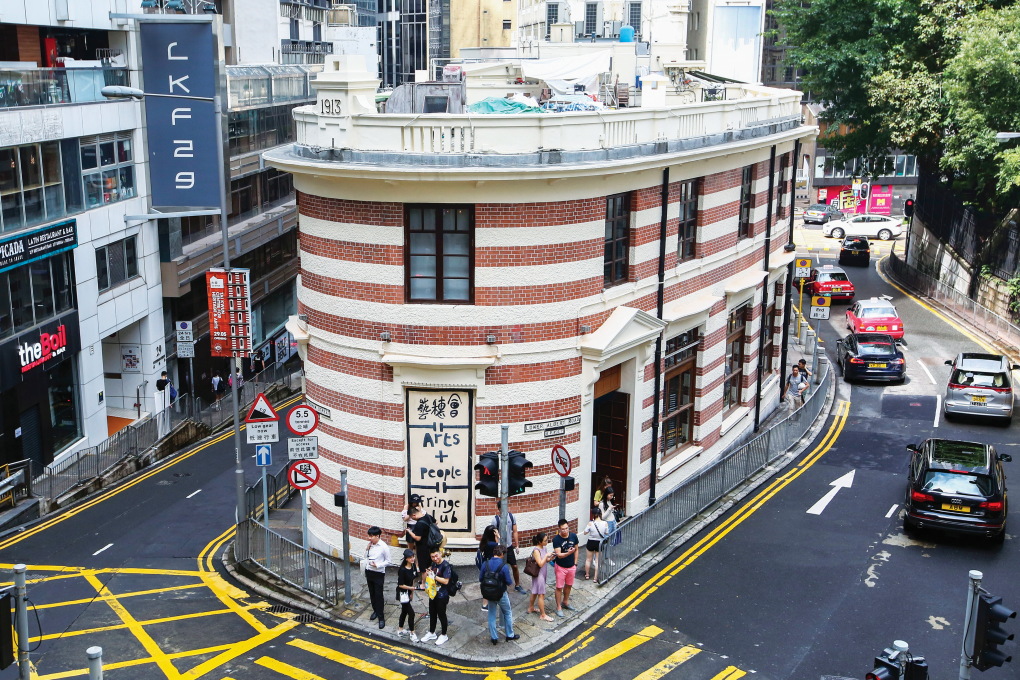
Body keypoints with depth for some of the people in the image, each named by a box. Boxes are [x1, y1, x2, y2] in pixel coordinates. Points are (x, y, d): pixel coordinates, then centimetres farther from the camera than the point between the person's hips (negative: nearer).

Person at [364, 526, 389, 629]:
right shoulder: (369, 544, -1)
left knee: (379, 595, -3)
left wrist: (377, 565, -22)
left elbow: (388, 561, -10)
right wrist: (367, 549, -7)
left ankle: (381, 617, 2)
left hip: (379, 573, -6)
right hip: (369, 572, 6)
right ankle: (375, 610, 35)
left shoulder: (383, 547, -17)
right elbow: (366, 557, 11)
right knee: (372, 593, 17)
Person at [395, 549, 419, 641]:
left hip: (409, 592, 8)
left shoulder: (413, 567, -2)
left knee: (404, 611, 20)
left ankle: (400, 630, 36)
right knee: (411, 613, -5)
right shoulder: (402, 570, -26)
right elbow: (401, 585, -21)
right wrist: (413, 588, -22)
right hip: (403, 593, -8)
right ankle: (412, 633, 7)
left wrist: (412, 593, 11)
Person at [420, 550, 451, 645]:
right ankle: (431, 633, 35)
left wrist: (434, 576, -23)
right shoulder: (434, 564, 5)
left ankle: (444, 635, 22)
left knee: (441, 615, 6)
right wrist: (428, 572, -5)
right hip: (433, 593, 8)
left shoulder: (446, 566, -20)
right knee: (432, 614, 19)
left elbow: (446, 581, -24)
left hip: (442, 595, -8)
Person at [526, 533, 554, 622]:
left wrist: (551, 557, -6)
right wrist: (546, 555, -23)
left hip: (543, 574, 9)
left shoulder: (544, 548, 3)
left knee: (535, 592, 22)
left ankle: (531, 608, 36)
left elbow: (546, 560, 11)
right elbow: (540, 564, -27)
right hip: (538, 574, -9)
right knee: (541, 594, -2)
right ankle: (543, 615, 5)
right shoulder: (536, 550, -23)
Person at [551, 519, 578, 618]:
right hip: (561, 567, -5)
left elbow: (576, 550, 6)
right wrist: (568, 553, -45)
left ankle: (565, 602, 41)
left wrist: (575, 563, 6)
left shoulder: (573, 536, -8)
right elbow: (559, 555, -26)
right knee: (559, 587, 3)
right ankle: (559, 608, 16)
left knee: (568, 585, 20)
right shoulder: (556, 539, -21)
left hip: (571, 566, 5)